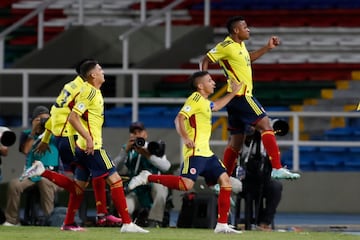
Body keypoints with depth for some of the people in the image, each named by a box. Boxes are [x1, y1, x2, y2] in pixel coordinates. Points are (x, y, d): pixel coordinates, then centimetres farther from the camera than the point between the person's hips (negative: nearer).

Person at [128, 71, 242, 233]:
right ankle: (148, 178, -8)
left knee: (225, 180, 2)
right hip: (195, 151, -10)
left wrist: (233, 92, 42)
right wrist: (185, 138, -30)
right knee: (186, 184, -22)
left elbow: (216, 106, 44)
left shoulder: (204, 102, 20)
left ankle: (222, 224, 2)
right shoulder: (195, 99, -8)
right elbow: (179, 118, -18)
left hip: (206, 153, 10)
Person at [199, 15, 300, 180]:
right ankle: (277, 169, -21)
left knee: (236, 141, 11)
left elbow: (248, 59, 35)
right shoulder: (227, 46, -12)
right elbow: (205, 61, -9)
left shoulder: (240, 45, 16)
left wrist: (268, 48, 28)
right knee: (266, 125, -14)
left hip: (238, 98, 10)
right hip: (241, 95, -10)